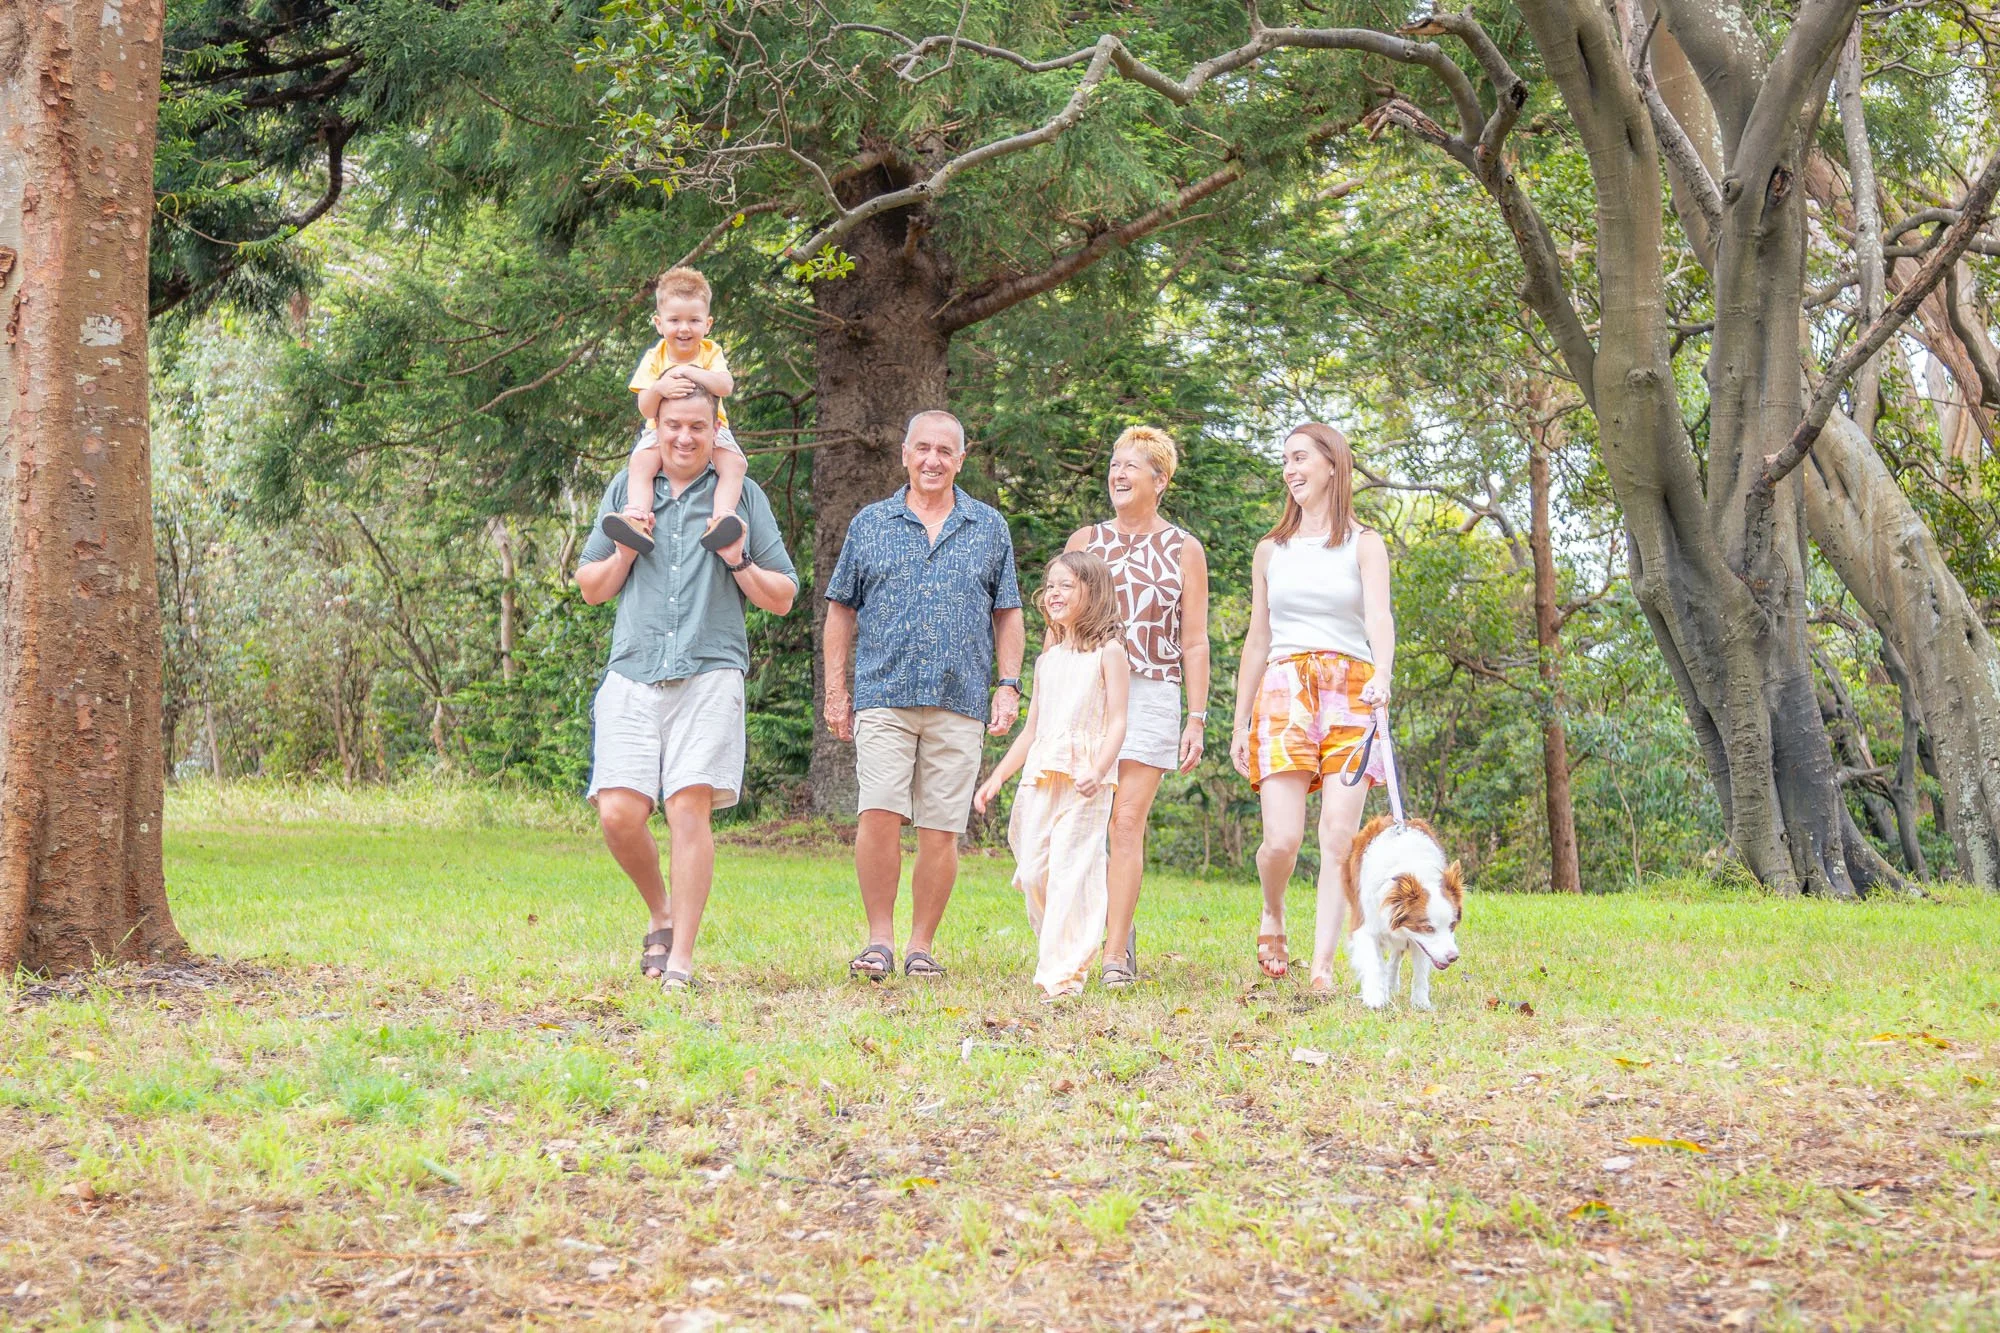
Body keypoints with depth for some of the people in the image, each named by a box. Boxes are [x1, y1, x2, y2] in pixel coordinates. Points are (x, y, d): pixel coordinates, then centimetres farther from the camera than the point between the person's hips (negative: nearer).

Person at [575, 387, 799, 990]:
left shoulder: (743, 496, 13)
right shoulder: (627, 489, 17)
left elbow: (782, 598, 12)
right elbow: (590, 587, 19)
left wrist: (739, 563, -6)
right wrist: (624, 553, 0)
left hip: (709, 674, -2)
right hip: (633, 674, 2)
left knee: (690, 807, -13)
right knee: (619, 812, -9)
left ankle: (681, 956, -5)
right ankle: (662, 915, 17)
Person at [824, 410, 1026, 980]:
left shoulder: (989, 527, 12)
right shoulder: (870, 524, 11)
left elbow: (1007, 614, 14)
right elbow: (842, 610, 13)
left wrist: (1009, 686, 4)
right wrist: (836, 689, 7)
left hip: (959, 701, 1)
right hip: (884, 696, -1)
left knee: (941, 831, -1)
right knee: (880, 815, -14)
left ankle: (922, 945, 9)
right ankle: (880, 939, -2)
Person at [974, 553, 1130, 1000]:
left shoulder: (1108, 652, 3)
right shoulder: (1047, 660, 21)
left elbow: (1117, 722, -5)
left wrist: (1099, 770, -21)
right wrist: (997, 777, 19)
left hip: (1086, 779, -6)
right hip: (1039, 776, 6)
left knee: (1071, 870, -13)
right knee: (1032, 872, -1)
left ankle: (1063, 974, -15)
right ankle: (1053, 954, 13)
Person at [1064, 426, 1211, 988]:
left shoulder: (1183, 550, 7)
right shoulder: (1084, 541, 12)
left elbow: (1194, 643, 5)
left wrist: (1197, 718, -2)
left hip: (1150, 695, -3)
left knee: (1127, 822, -10)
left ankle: (1116, 955, -9)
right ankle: (1118, 923, 16)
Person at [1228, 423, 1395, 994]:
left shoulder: (1363, 544, 7)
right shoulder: (1271, 550, 16)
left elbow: (1380, 617, -10)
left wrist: (1381, 678, -30)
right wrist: (1240, 722, 14)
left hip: (1350, 695, -1)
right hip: (1284, 692, 1)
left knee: (1339, 837, -10)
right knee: (1282, 839, -12)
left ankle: (1323, 967, -6)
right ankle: (1273, 917, 19)